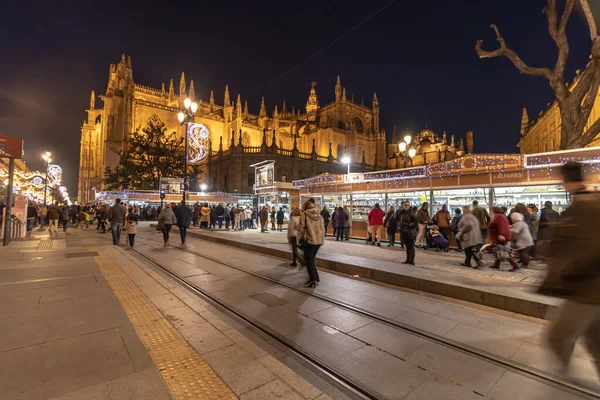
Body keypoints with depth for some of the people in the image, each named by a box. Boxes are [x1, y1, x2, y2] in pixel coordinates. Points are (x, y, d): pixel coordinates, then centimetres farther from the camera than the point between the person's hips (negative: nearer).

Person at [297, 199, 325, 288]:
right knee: (311, 260, 21)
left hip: (310, 240, -6)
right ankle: (315, 278, 24)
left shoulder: (304, 215, -6)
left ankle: (313, 280, 3)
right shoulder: (320, 216, 9)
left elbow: (301, 228, -7)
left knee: (309, 261, 7)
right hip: (319, 241, 6)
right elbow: (323, 229, 12)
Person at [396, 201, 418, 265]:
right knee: (407, 246, 13)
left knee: (411, 246, -3)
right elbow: (397, 219, 20)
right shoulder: (400, 212, 7)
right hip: (403, 232, 6)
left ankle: (412, 261, 2)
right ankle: (408, 260, 22)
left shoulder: (412, 213, -10)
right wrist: (399, 225, 5)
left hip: (410, 232, -6)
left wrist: (409, 225, -15)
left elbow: (416, 222, -12)